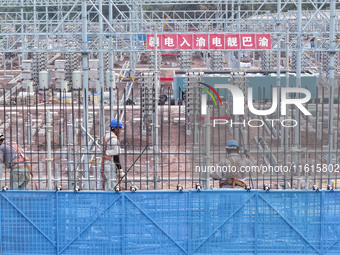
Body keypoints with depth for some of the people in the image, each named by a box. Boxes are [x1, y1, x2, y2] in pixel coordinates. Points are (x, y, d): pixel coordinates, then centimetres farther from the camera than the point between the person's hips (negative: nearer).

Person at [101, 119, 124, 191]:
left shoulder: (106, 136, 15)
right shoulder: (114, 139, -15)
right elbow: (115, 156, -18)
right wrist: (120, 169, -15)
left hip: (105, 165, 10)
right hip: (111, 166, -10)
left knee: (107, 187, 12)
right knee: (112, 188, -9)